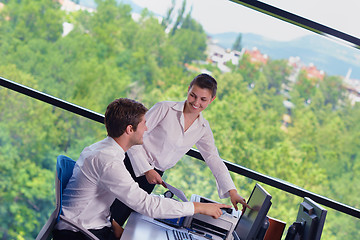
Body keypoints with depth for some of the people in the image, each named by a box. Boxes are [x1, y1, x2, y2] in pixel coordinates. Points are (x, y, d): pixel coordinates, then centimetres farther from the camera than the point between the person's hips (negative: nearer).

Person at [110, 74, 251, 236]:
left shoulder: (203, 129, 4)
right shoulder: (165, 109, -12)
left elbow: (214, 159, 1)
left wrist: (232, 191, -10)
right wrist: (147, 170, -16)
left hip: (154, 174, 4)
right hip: (134, 166, -3)